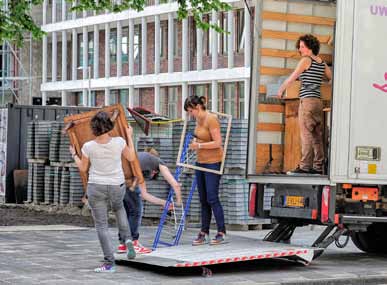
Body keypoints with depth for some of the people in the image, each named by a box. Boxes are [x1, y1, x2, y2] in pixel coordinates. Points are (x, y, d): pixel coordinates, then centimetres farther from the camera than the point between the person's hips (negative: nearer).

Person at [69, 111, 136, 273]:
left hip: (96, 187, -2)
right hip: (117, 187, 2)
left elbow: (82, 168, 3)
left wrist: (74, 154, 21)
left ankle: (109, 263, 1)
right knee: (118, 208, 35)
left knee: (101, 225, 6)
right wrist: (129, 136, 16)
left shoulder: (88, 147, -12)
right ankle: (127, 239, 19)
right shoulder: (119, 142, -12)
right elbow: (131, 158, 6)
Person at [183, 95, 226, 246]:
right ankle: (204, 233, 14)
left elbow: (218, 142, -22)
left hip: (213, 163, -9)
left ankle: (222, 233, 0)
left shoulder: (211, 119, -17)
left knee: (212, 198, -8)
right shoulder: (198, 119, 9)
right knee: (203, 199, 9)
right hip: (201, 162, 9)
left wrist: (199, 145, -19)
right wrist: (195, 142, 8)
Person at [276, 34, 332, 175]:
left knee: (306, 134, -9)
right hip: (318, 100, 8)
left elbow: (292, 78, -5)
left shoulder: (306, 60, -7)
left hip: (307, 100, -8)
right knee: (317, 136, 7)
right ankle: (318, 167, 8)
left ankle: (305, 167, -12)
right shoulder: (322, 63, 14)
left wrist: (280, 90, 6)